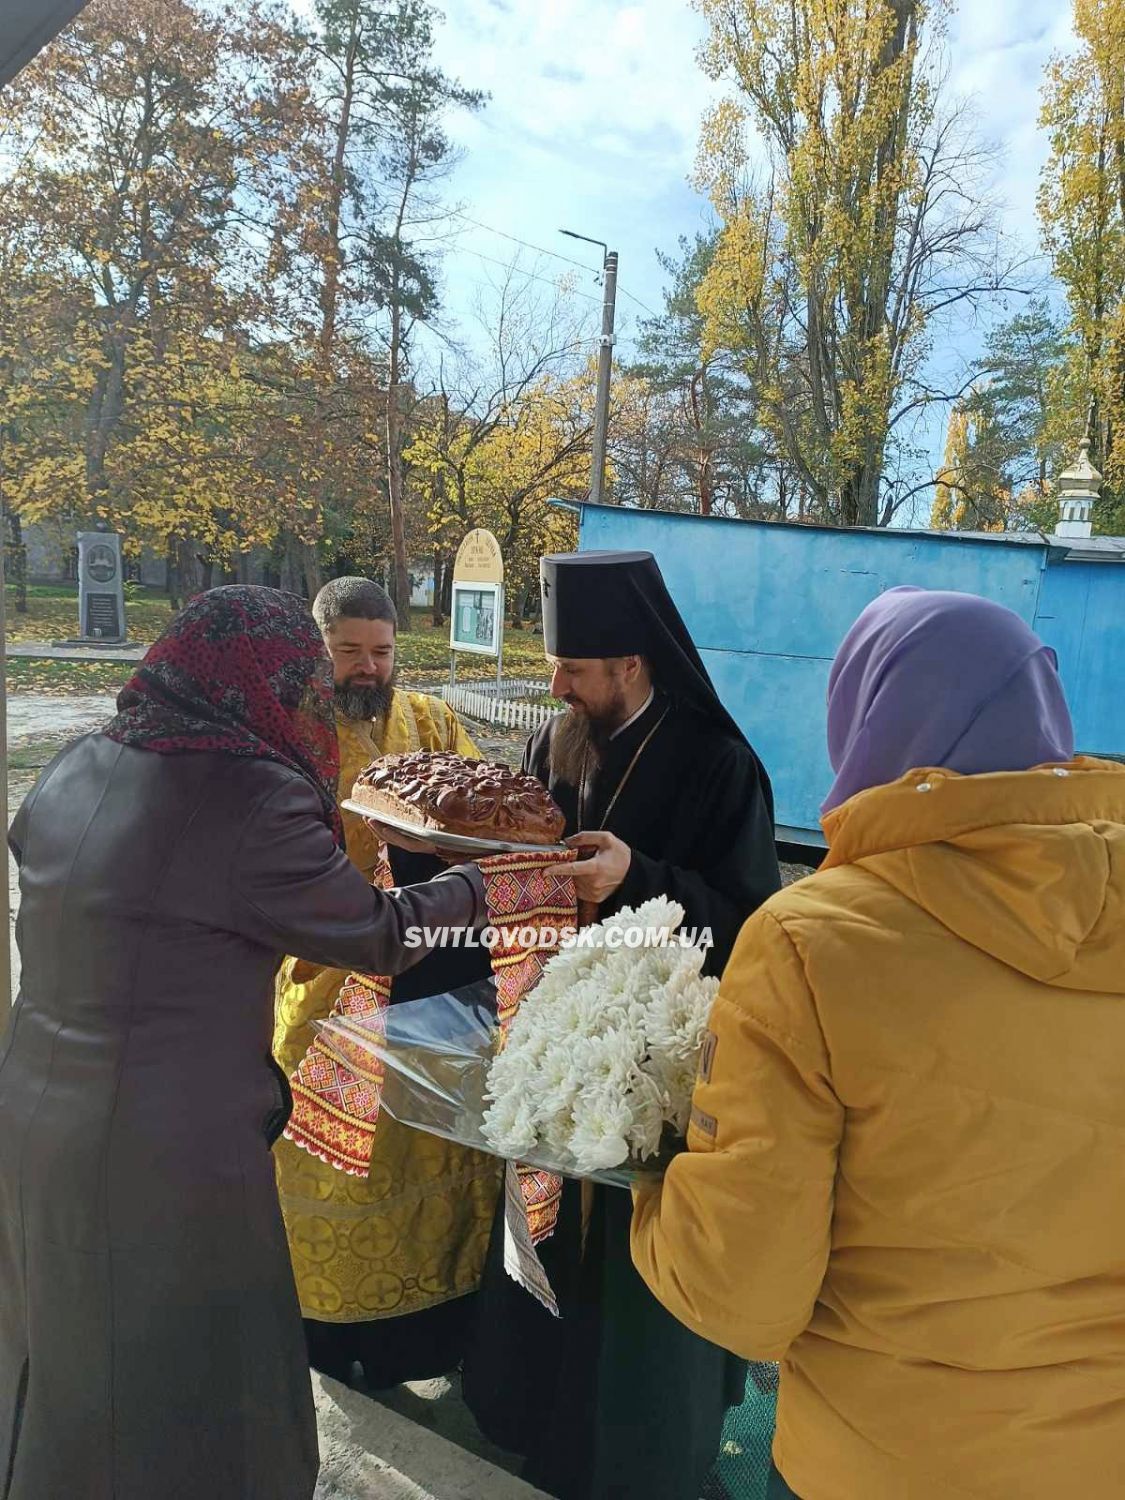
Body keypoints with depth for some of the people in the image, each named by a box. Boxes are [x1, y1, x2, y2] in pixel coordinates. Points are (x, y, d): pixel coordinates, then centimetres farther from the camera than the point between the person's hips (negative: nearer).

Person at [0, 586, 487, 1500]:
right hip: (164, 1162, -7)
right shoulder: (254, 799, -22)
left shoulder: (77, 769, 0)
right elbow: (377, 936, -12)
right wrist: (472, 890, 7)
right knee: (189, 1405, 15)